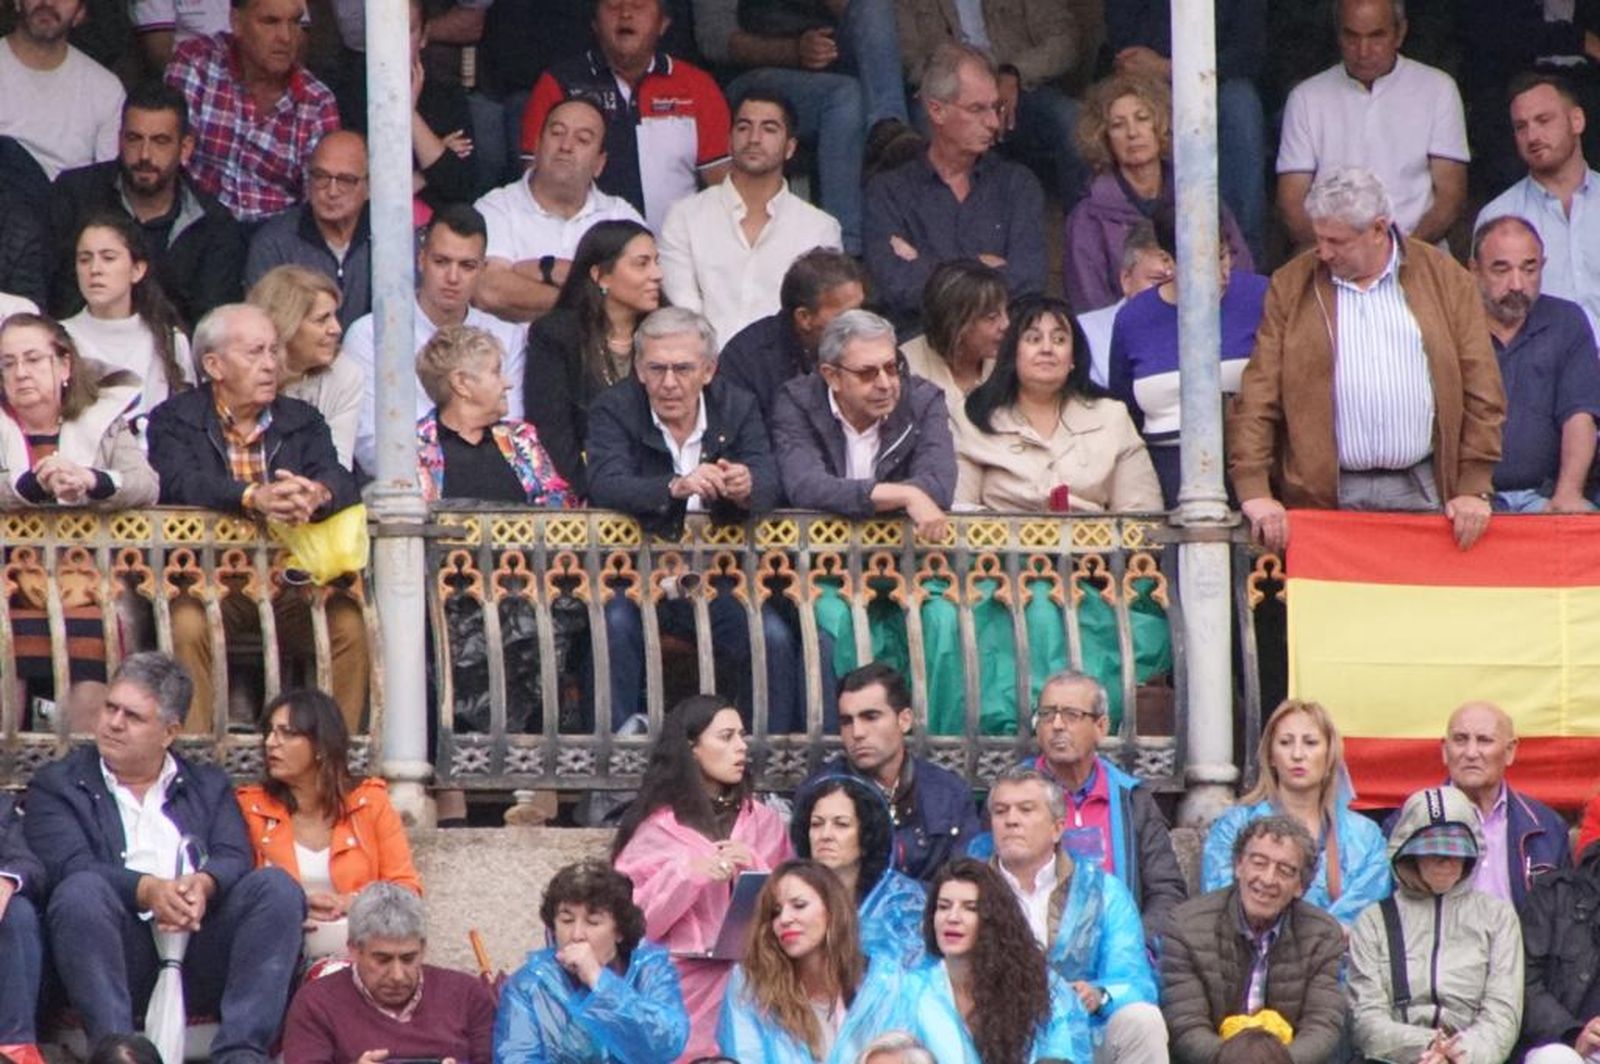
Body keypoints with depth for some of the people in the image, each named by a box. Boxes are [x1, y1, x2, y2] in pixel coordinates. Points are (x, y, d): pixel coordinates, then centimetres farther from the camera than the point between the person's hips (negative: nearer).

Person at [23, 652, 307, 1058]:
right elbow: (71, 868, -4)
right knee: (81, 892, -32)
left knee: (277, 886, -20)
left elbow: (235, 861, 8)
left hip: (200, 953, 3)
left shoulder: (209, 786, 25)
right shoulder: (57, 786, 14)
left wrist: (203, 884, -18)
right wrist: (147, 890, -22)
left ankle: (241, 1052, -30)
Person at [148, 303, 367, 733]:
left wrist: (318, 494, -31)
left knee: (349, 625, -22)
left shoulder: (303, 421, 14)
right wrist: (253, 498, -36)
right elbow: (179, 483, -18)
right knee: (187, 625, -32)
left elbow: (341, 483, -5)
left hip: (290, 583, 3)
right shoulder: (175, 420, 4)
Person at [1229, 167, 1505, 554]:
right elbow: (1257, 398, 3)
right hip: (1327, 496, 0)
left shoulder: (1445, 279, 7)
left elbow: (1481, 394, 6)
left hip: (1421, 491, 0)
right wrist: (1253, 490, -8)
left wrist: (1473, 489, -1)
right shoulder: (1291, 286, 8)